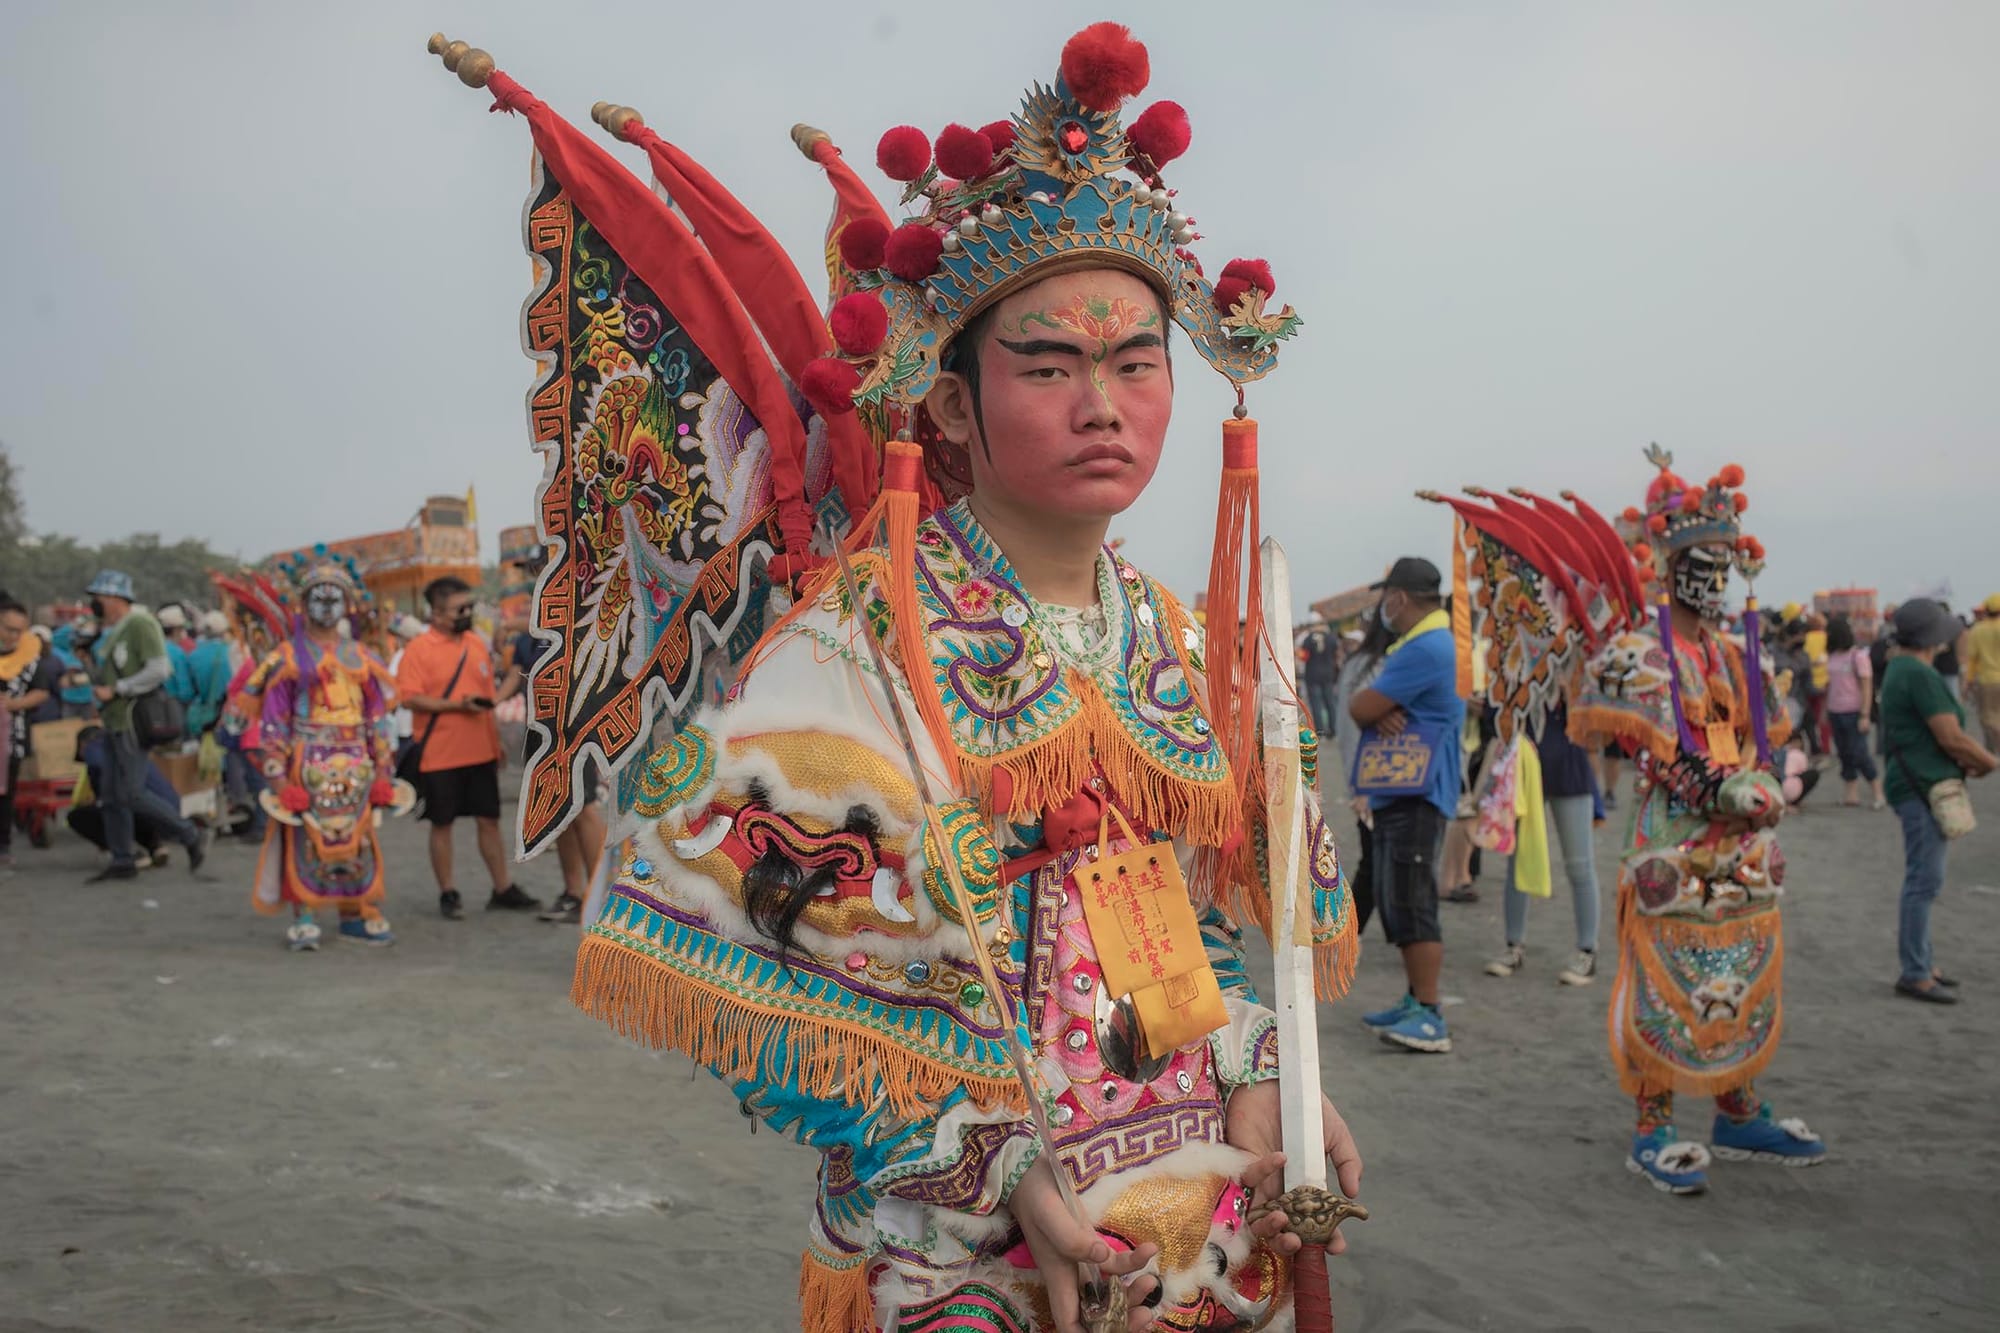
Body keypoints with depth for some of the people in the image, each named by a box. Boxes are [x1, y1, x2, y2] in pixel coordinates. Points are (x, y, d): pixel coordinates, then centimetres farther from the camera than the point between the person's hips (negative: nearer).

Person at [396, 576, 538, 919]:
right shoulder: (418, 649, -7)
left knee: (489, 820, 9)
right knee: (442, 823, 5)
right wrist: (457, 705, -20)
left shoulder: (478, 644, 11)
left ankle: (503, 890, 16)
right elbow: (410, 698, -14)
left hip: (481, 752, 5)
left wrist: (496, 741, 17)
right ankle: (447, 894, 15)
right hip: (439, 755, -5)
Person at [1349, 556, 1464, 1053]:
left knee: (1412, 903, -11)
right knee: (1396, 901, 16)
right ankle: (1415, 1002, 24)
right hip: (1398, 791, 11)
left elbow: (1360, 709, -20)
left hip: (1417, 794, -11)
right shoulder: (1423, 644, 19)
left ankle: (1429, 1018, -10)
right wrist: (1383, 710, -10)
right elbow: (1367, 708, 12)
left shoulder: (1425, 649, -17)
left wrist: (1373, 705, 2)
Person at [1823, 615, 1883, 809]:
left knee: (1859, 753, -6)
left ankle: (1878, 793, 3)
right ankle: (1852, 794, 12)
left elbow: (1867, 686, -10)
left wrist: (1865, 715, -15)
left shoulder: (1858, 655, -9)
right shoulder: (1832, 656, 9)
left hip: (1854, 712, -6)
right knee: (1844, 754, 7)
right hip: (1835, 712, 6)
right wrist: (1826, 709, 10)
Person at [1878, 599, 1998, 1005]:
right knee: (1924, 882, -6)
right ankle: (1914, 974, -2)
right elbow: (1953, 738, -19)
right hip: (1924, 788, -11)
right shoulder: (1921, 675, -18)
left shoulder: (1900, 668, 14)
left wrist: (1966, 759, 6)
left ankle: (1921, 962, 24)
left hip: (1918, 785, 11)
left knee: (1923, 880, 16)